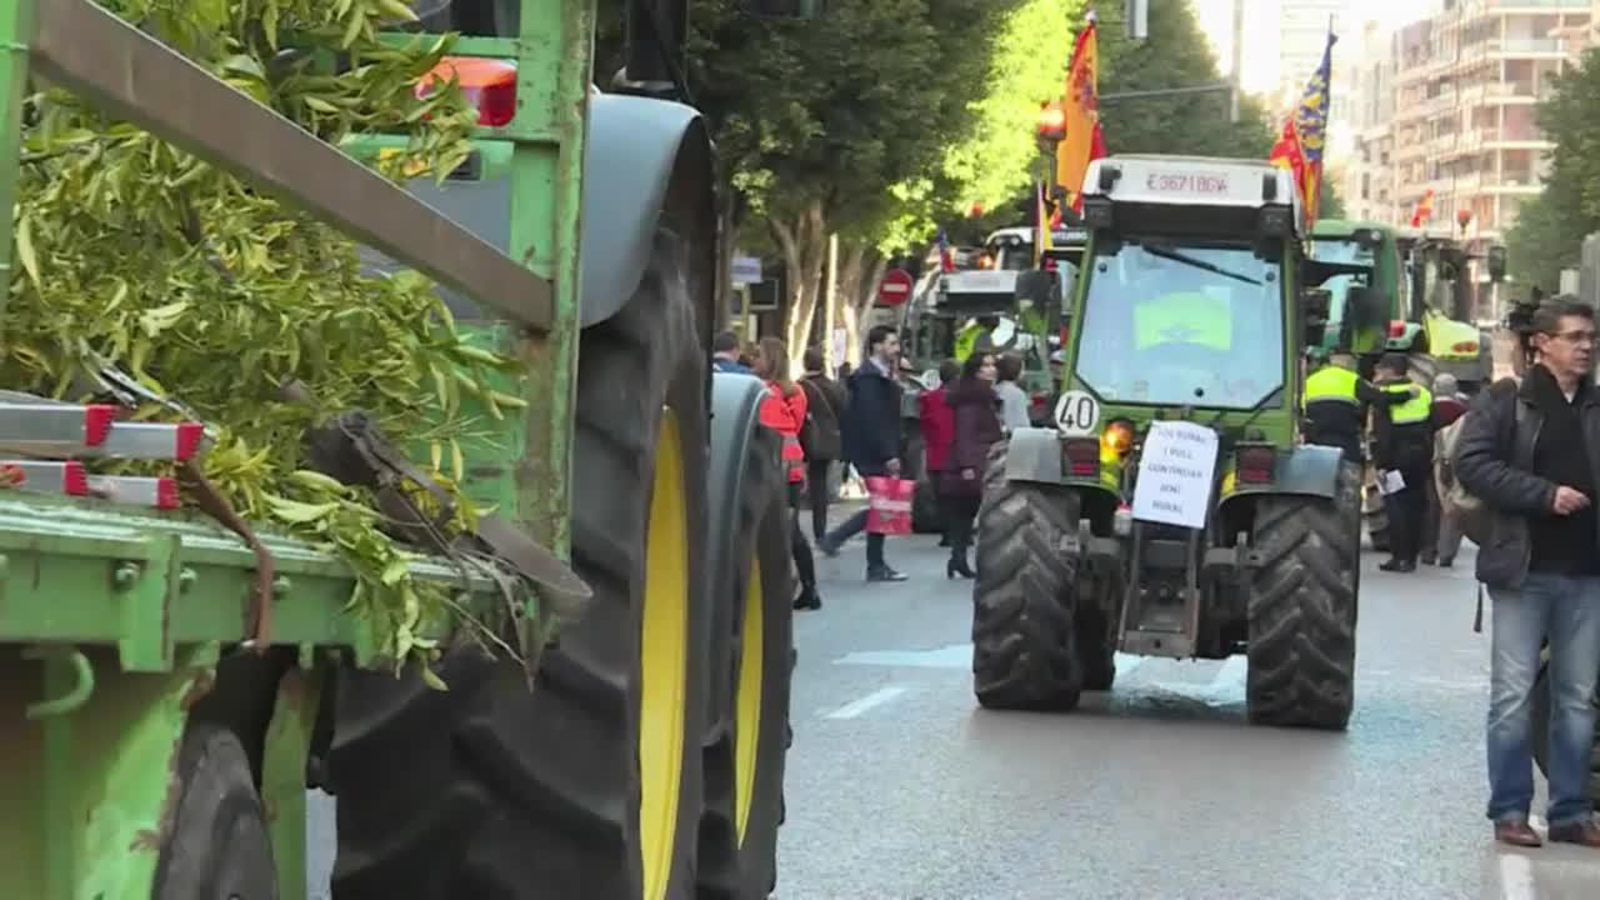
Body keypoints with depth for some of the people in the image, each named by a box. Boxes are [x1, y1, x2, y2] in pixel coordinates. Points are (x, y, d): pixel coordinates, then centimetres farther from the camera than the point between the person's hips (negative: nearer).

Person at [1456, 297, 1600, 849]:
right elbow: (1471, 463, -11)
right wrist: (1545, 494, -15)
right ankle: (1509, 812, 6)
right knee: (1514, 695, -1)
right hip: (1524, 570, -4)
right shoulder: (1506, 401, -2)